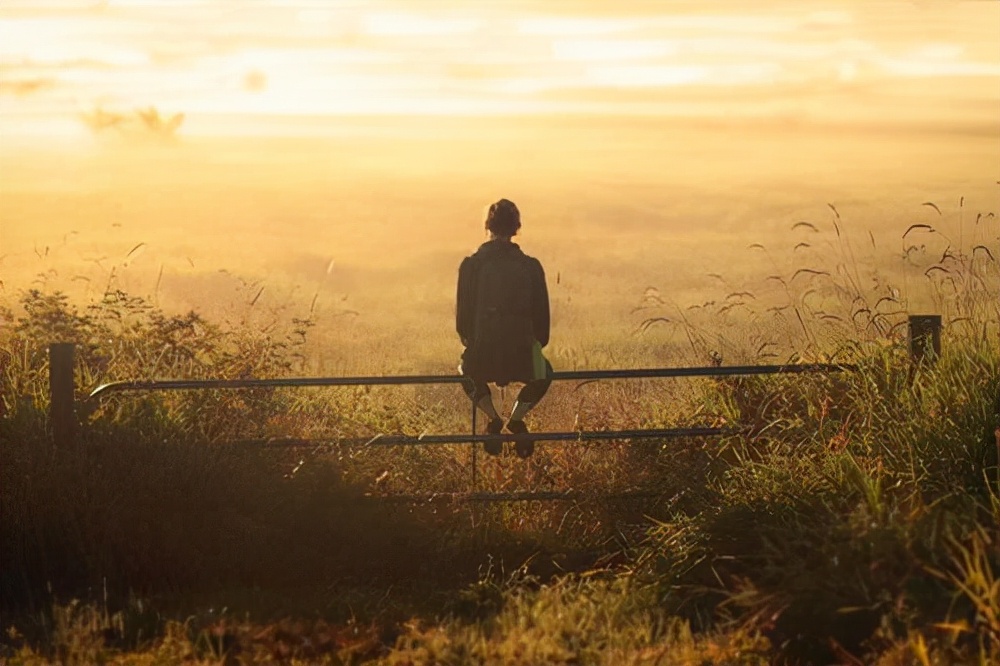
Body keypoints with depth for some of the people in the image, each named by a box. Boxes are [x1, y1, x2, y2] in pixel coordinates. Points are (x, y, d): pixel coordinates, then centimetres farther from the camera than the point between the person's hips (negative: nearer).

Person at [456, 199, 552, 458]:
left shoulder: (471, 265, -3)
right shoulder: (531, 266, -1)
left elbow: (463, 313, 0)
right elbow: (542, 314, 3)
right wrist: (537, 344, 21)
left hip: (484, 358, 0)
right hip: (521, 357, 0)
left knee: (467, 369, 37)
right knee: (543, 373, 36)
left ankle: (492, 418, 12)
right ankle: (517, 418, 12)